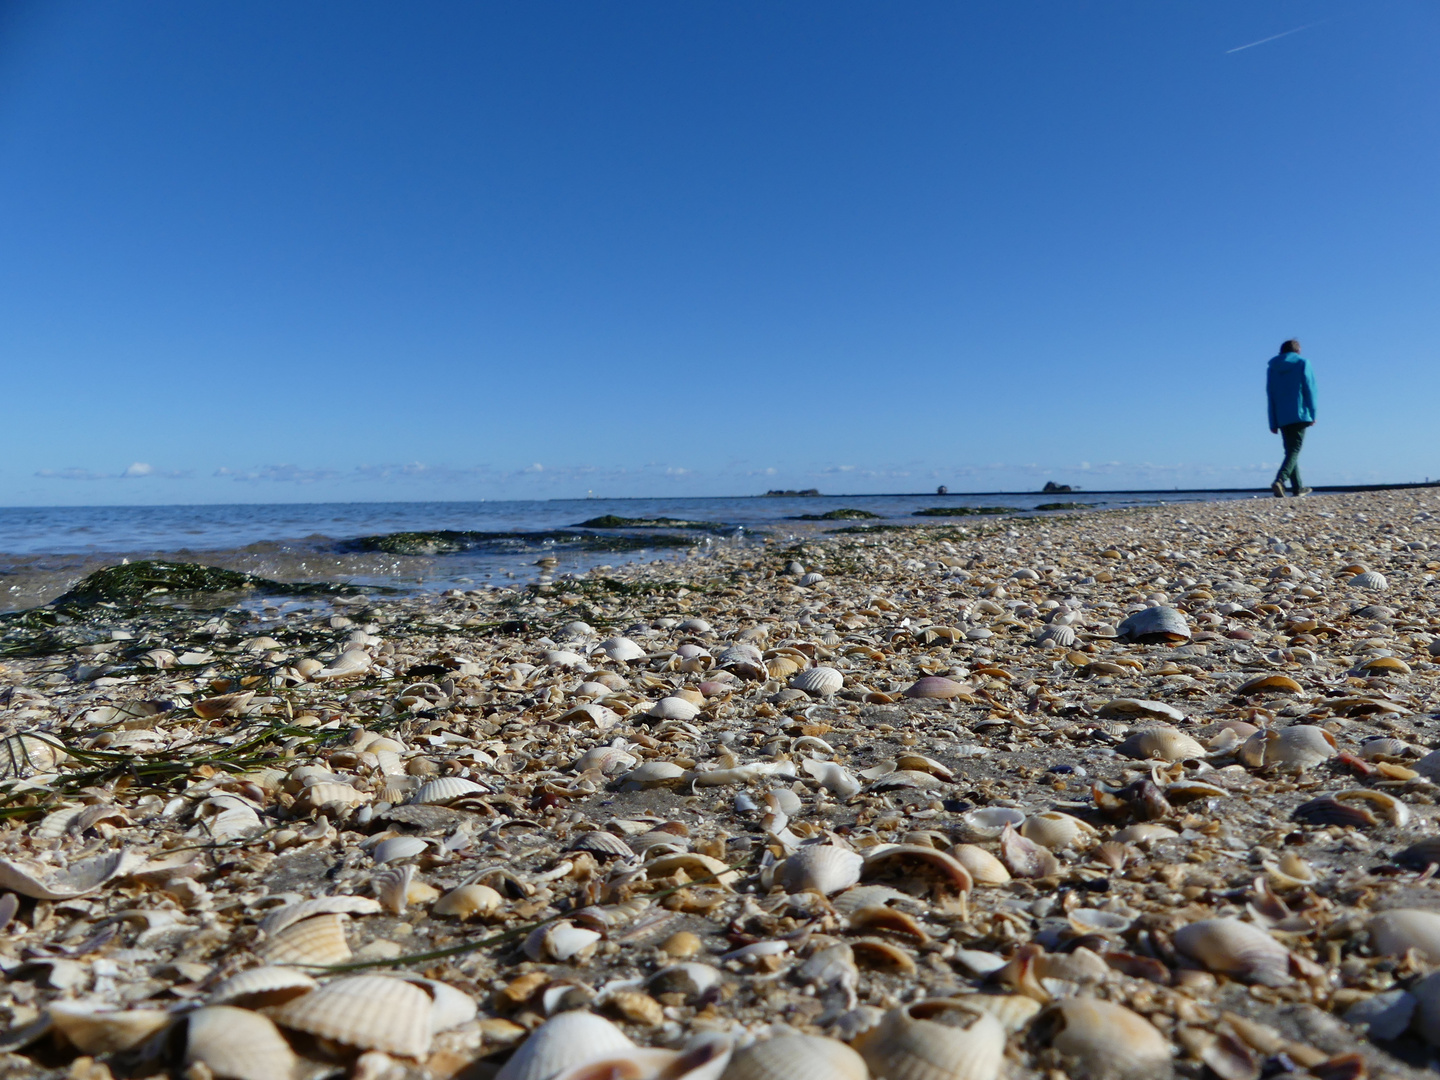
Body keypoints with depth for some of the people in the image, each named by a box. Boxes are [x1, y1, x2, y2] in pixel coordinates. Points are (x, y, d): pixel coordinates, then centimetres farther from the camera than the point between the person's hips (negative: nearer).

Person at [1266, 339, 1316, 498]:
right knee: (1294, 450, -7)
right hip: (1300, 415, -4)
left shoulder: (1272, 367, 11)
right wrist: (1312, 414, 0)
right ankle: (1280, 480, -29)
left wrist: (1273, 423, 11)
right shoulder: (1303, 363, 1)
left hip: (1282, 418, 4)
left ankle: (1297, 487, 17)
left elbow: (1270, 395, 10)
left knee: (1290, 450, 12)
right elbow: (1309, 389, -5)